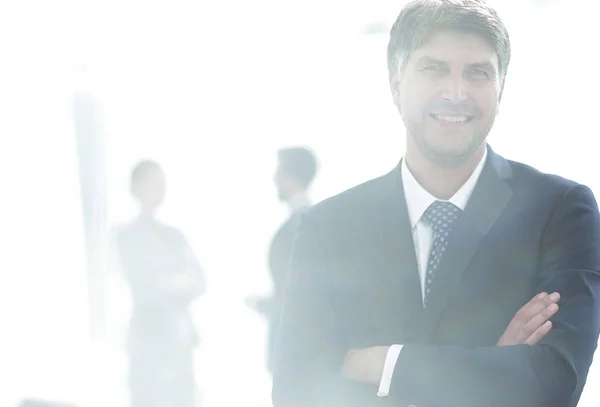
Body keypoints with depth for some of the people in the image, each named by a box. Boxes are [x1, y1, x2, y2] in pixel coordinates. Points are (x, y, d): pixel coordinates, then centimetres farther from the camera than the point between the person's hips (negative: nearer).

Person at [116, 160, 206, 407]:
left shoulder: (175, 236, 15)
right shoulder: (130, 237, -2)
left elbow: (198, 282, 7)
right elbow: (146, 284, -11)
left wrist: (170, 284, -10)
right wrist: (180, 283, 0)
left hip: (182, 335, 6)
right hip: (151, 337, -6)